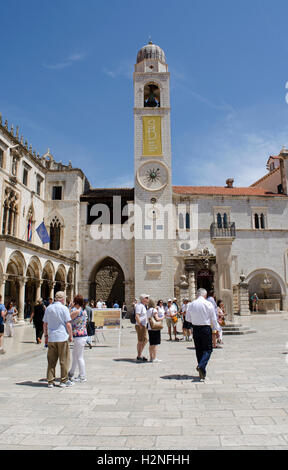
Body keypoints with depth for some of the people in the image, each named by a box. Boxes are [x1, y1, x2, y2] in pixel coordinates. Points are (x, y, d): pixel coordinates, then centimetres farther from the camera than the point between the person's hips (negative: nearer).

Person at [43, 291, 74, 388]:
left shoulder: (48, 308, 8)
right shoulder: (64, 308, -7)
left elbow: (45, 324, 11)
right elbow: (68, 324, -9)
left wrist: (46, 336, 18)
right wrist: (70, 335, 1)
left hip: (51, 338, 5)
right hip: (62, 337, -4)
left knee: (51, 360, 9)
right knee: (64, 360, 5)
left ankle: (50, 381, 12)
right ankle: (64, 381, 10)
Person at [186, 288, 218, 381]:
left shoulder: (191, 304, 0)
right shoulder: (209, 304, -8)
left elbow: (187, 319, 7)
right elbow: (213, 319, -2)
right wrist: (215, 329, 11)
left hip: (195, 328, 3)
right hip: (206, 328, -3)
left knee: (198, 350, 13)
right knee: (208, 349, 6)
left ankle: (202, 373, 17)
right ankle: (201, 366, -18)